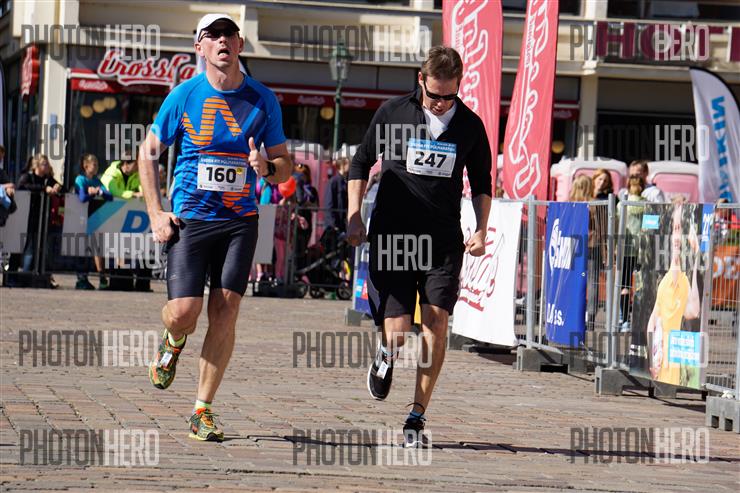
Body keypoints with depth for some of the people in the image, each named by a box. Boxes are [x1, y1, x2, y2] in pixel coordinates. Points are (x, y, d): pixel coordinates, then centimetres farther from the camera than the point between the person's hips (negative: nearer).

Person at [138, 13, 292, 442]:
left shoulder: (263, 100, 4)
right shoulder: (184, 96, 0)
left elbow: (285, 164, 11)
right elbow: (149, 153, 9)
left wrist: (267, 169, -14)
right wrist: (156, 213, 1)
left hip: (240, 221, 1)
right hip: (189, 221, -1)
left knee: (225, 313, -7)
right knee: (183, 314, -11)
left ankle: (203, 411, 3)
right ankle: (173, 343, 28)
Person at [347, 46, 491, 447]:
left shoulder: (470, 126, 6)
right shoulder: (393, 113, 1)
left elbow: (481, 183, 18)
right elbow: (361, 163, 12)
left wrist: (481, 230, 5)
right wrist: (354, 215, 3)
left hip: (443, 241, 1)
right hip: (391, 234, -1)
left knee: (436, 318, -12)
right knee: (398, 330, -9)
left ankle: (417, 415, -3)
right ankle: (386, 354, 29)